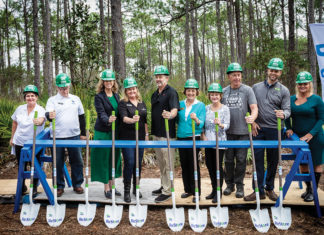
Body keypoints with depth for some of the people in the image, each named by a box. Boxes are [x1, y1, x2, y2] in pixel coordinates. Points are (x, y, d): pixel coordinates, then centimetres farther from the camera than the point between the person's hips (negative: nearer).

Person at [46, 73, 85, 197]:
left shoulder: (75, 99, 10)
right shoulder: (52, 100, 2)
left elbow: (81, 116, 15)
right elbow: (48, 115, -12)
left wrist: (83, 133, 13)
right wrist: (50, 116, -37)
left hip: (74, 135, 2)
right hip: (57, 137, -2)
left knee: (77, 161, 6)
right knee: (58, 163, 5)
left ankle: (77, 184, 21)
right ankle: (59, 186, 19)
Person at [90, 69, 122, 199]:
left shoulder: (116, 95, 10)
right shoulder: (99, 97, -7)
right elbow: (101, 114, -17)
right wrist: (108, 120, -37)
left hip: (115, 132, 6)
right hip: (103, 132, -6)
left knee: (114, 158, 11)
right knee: (104, 159, 1)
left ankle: (111, 186, 23)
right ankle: (106, 188, 10)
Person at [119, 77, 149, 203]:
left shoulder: (142, 103, 13)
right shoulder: (123, 103, -2)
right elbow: (124, 117, -18)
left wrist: (146, 134, 13)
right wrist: (132, 120, -38)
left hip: (140, 137, 5)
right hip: (127, 138, -4)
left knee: (138, 163, 9)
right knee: (129, 163, -9)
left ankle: (136, 187, 24)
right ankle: (126, 190, 3)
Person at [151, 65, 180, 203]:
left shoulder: (171, 92, -9)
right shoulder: (154, 94, 15)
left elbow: (175, 110, -22)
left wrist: (170, 115, -45)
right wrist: (151, 131, 19)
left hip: (167, 134, -8)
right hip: (156, 133, 8)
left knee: (168, 164, -2)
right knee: (161, 163, 17)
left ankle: (167, 191, 5)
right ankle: (163, 186, 30)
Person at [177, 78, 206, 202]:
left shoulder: (201, 105, -1)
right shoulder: (180, 104, 9)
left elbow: (202, 124, -11)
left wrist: (196, 120, -31)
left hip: (194, 138, -4)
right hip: (181, 138, 4)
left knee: (194, 165, -4)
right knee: (184, 164, 10)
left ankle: (196, 192, 7)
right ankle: (188, 190, 24)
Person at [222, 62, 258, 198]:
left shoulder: (247, 90, 1)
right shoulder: (223, 91, 10)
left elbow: (254, 108, -6)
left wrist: (252, 117, -26)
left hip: (242, 132, -2)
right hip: (227, 131, 3)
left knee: (241, 159, 1)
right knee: (228, 159, 9)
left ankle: (239, 186, 14)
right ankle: (229, 184, 23)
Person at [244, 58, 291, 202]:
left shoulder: (283, 90, 5)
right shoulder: (256, 87, 9)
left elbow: (287, 110, -1)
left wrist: (283, 114, -24)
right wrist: (252, 121, -1)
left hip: (274, 130, 0)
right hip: (258, 129, 1)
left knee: (273, 161, 8)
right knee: (257, 160, 1)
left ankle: (270, 188, 23)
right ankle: (258, 191, 9)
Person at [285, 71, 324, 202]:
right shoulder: (291, 99, 4)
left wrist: (310, 134, -18)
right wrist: (289, 129, -1)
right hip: (298, 137, 5)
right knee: (302, 163, 13)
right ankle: (308, 188, 30)